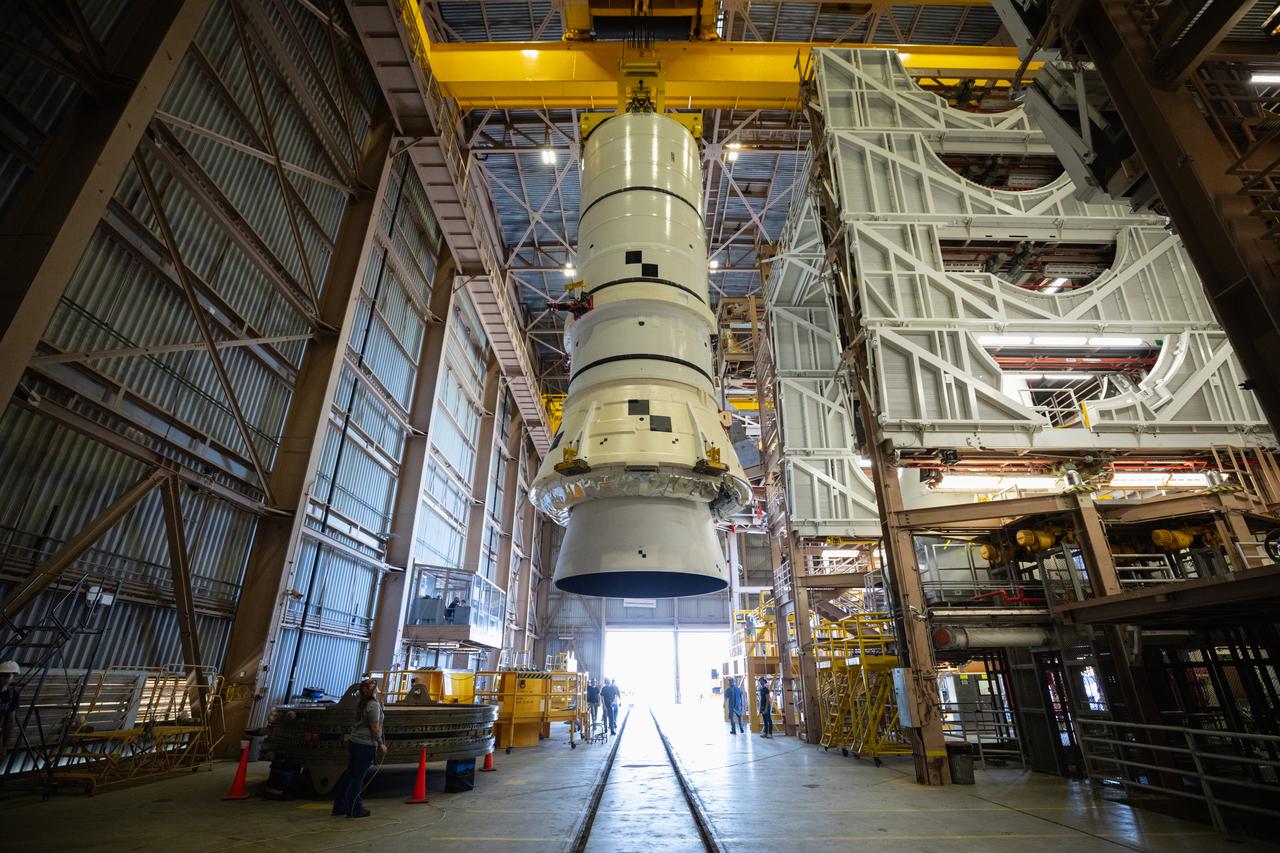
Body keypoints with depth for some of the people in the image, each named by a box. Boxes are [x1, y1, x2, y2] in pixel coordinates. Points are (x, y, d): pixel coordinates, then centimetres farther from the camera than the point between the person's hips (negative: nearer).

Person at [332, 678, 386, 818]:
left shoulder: (361, 704, 8)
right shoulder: (374, 705, -18)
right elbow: (375, 728, -17)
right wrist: (381, 744, -6)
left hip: (353, 742, 8)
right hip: (366, 745, -8)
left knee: (350, 774, 17)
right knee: (358, 777, 1)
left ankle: (339, 806, 25)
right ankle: (355, 809, 11)